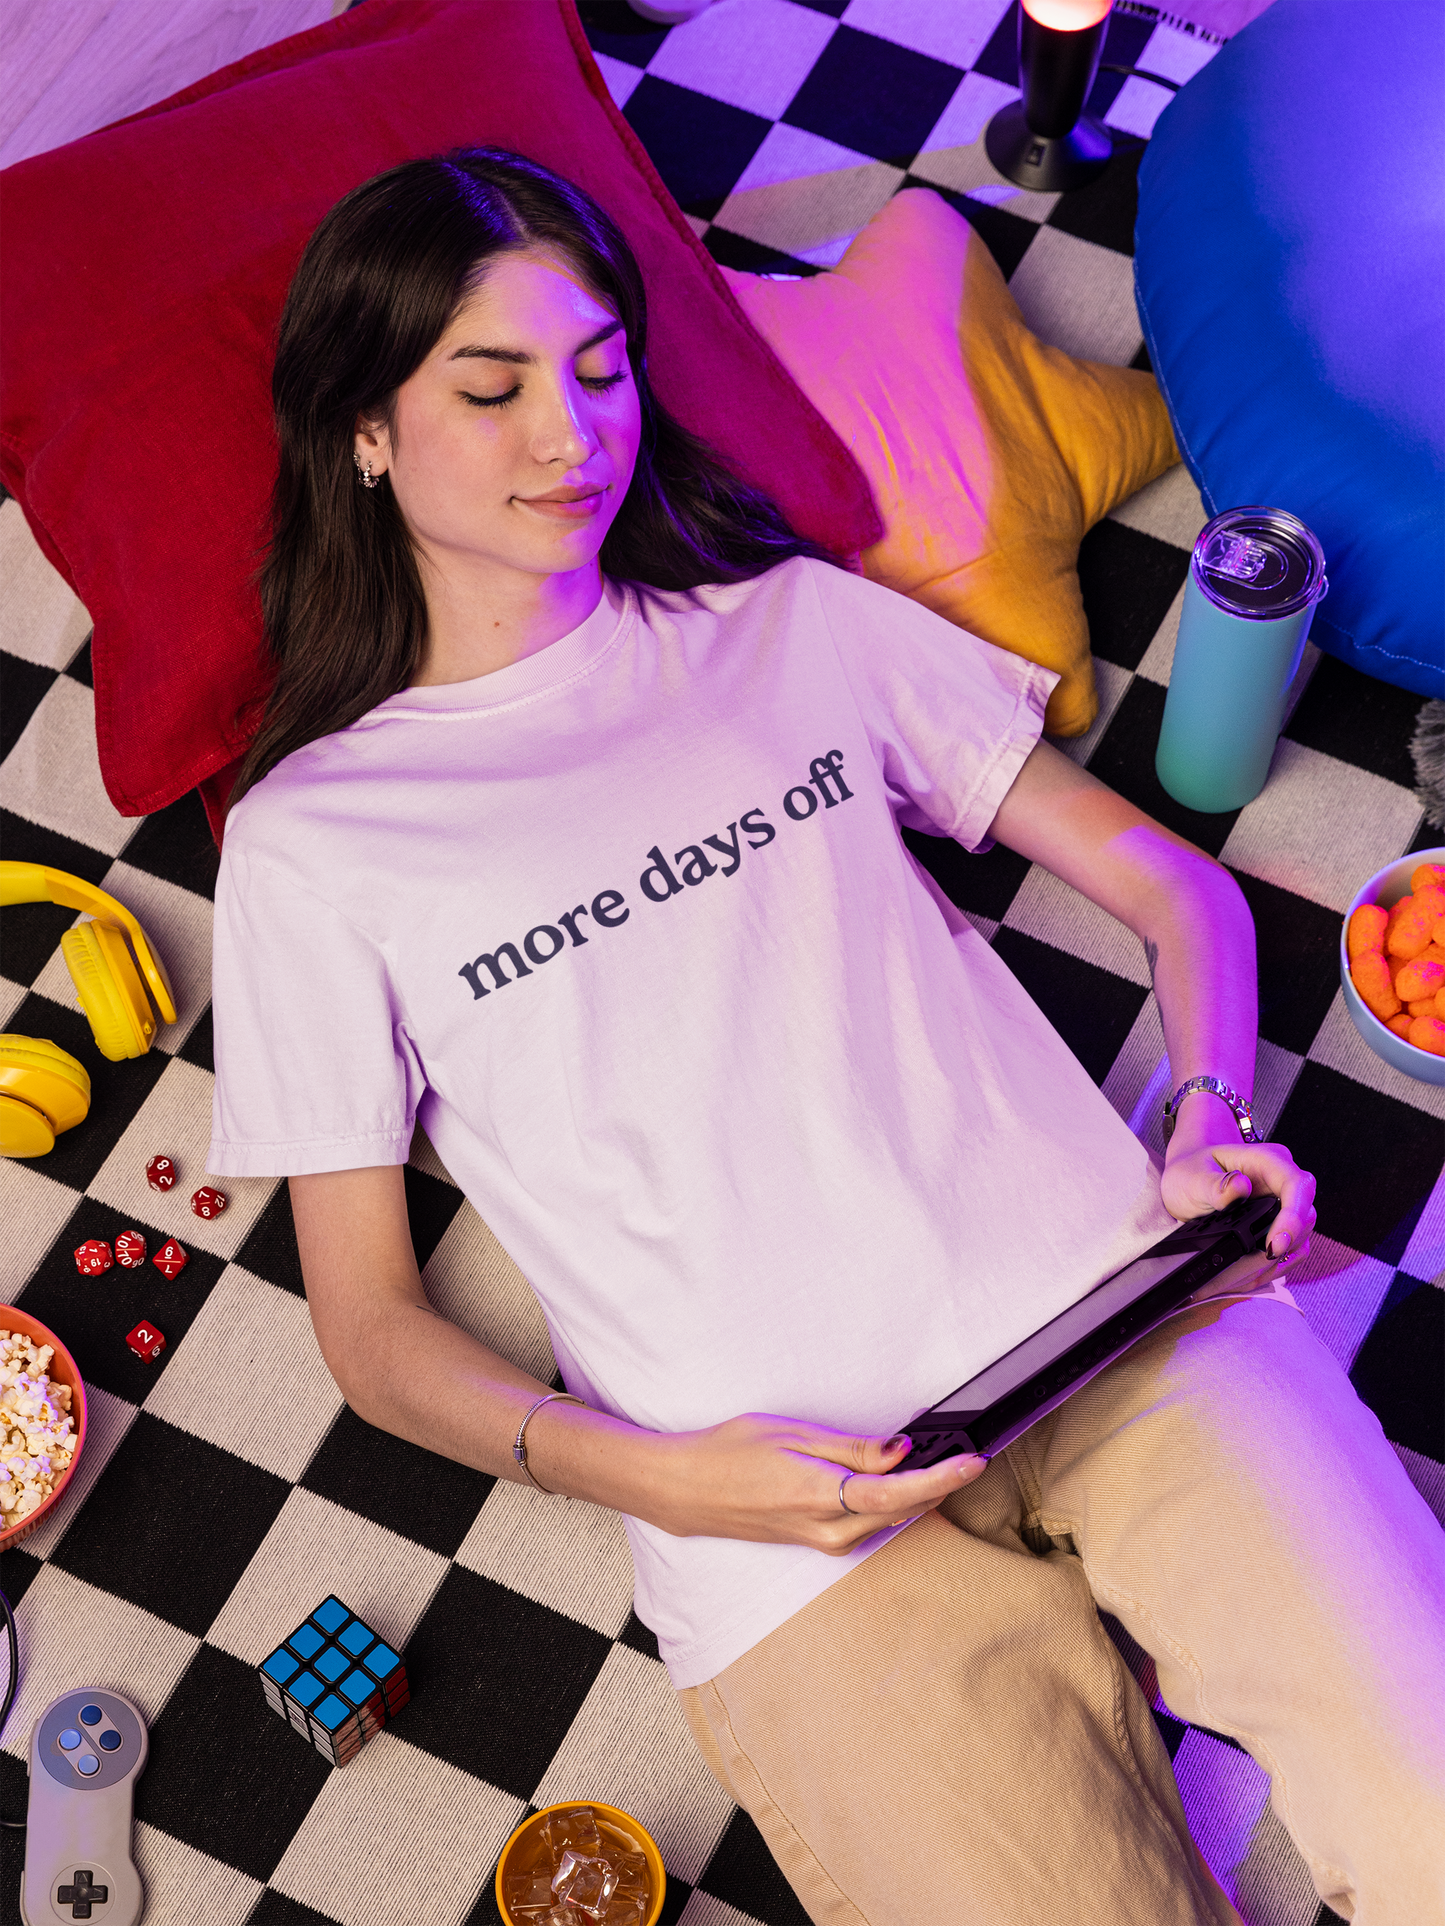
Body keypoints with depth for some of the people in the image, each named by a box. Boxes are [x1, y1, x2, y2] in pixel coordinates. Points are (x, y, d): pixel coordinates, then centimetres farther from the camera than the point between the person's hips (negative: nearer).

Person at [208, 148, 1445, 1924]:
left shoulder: (793, 622, 16)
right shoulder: (308, 844, 8)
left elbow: (1171, 884, 17)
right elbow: (369, 1326, 8)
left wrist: (1215, 1124, -4)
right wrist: (645, 1475, -10)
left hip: (1108, 1320, 2)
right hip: (786, 1505, -1)